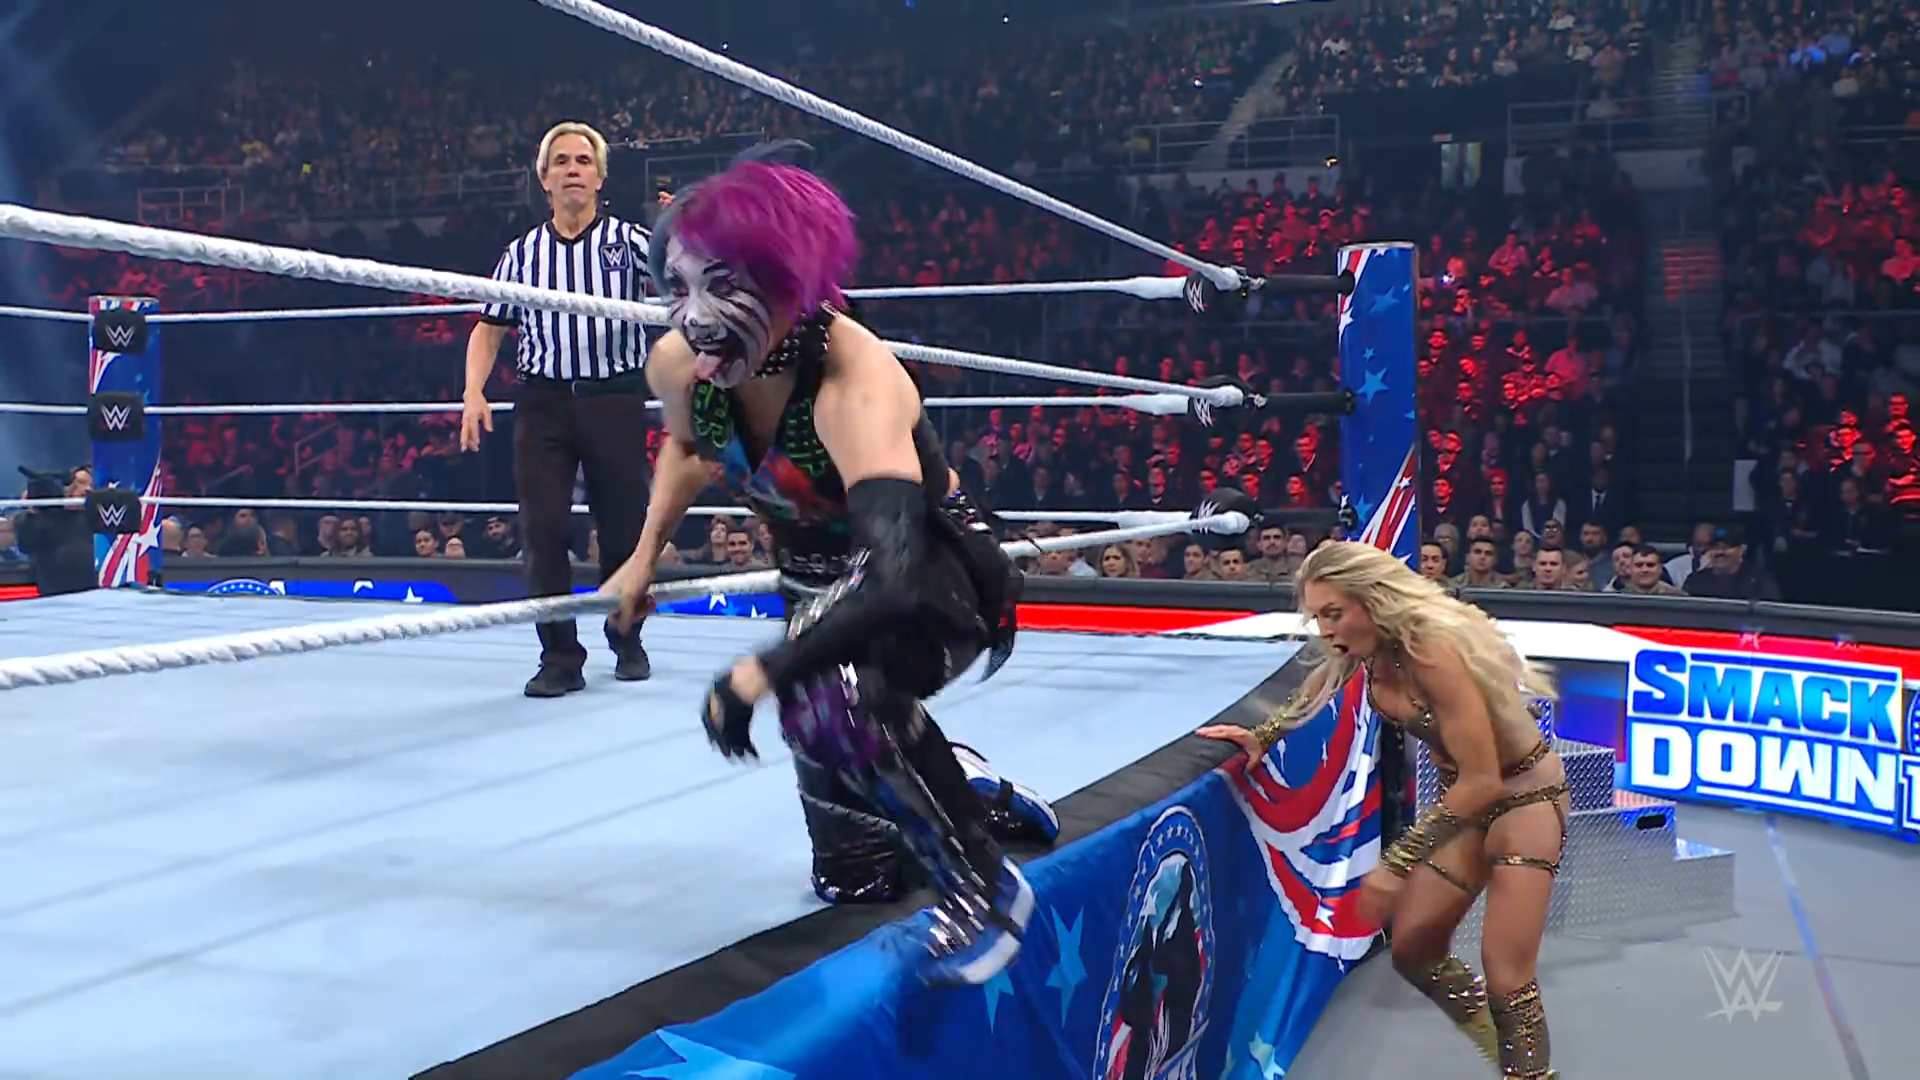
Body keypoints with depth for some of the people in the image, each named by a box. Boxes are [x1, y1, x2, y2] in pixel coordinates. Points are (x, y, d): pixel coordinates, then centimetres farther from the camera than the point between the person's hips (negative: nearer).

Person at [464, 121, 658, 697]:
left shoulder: (627, 240, 5)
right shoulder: (522, 252, 12)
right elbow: (488, 328, 18)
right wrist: (474, 392, 4)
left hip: (616, 397, -1)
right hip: (543, 401, 2)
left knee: (623, 526, 5)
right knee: (543, 528, -5)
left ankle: (628, 643, 25)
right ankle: (560, 658, 3)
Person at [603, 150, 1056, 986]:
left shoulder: (853, 382, -39)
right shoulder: (677, 365, -19)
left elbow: (898, 577, -51)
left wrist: (762, 672, -47)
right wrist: (644, 557, 5)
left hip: (938, 578, -7)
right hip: (819, 583, 7)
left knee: (836, 695, -42)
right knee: (850, 877, 17)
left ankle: (982, 885, -19)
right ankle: (990, 802, 45)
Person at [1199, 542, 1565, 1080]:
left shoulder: (1433, 652, -32)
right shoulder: (1366, 652, -10)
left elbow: (1483, 781, -31)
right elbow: (1313, 691, 14)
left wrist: (1398, 862, -30)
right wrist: (1260, 737, -4)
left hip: (1525, 795, -8)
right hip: (1467, 795, 8)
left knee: (1506, 976, -10)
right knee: (1414, 947, 12)